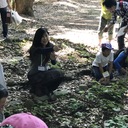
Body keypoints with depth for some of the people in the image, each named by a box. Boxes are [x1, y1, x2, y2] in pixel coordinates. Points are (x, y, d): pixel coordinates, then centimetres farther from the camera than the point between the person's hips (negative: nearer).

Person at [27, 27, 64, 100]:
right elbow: (41, 51, -44)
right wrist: (52, 49, -64)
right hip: (35, 74, -6)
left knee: (60, 74, -18)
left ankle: (46, 90, 5)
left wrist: (53, 59, -30)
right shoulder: (35, 48, -18)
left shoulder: (50, 46, -2)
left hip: (46, 70, 6)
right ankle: (37, 88, -1)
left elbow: (54, 63, -4)